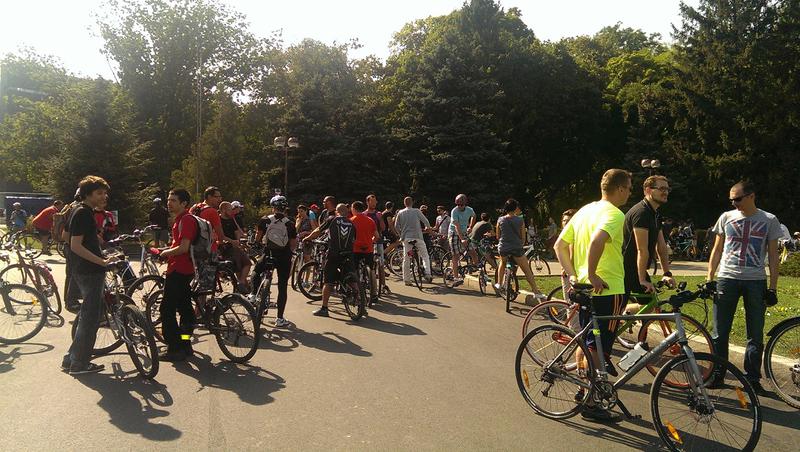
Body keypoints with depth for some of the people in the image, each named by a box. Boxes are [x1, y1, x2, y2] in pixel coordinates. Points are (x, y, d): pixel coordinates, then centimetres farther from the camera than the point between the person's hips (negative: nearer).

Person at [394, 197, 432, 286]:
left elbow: (396, 226, 8)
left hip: (406, 237, 2)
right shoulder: (416, 211, -1)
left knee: (406, 259, 7)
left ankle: (406, 280, 7)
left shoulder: (400, 213, 6)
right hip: (417, 236, -2)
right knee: (425, 256, 9)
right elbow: (425, 221, 5)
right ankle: (427, 274, -6)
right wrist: (428, 228, 25)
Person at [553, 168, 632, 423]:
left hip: (585, 288, 8)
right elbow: (596, 241, -35)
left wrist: (573, 275, 8)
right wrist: (592, 275, -26)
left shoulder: (585, 210, 13)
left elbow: (559, 245, 12)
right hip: (608, 289, -8)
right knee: (598, 348, 0)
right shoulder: (614, 214, -14)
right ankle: (591, 404, 9)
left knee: (586, 344, 20)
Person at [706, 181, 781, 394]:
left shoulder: (769, 220, 4)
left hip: (756, 282, 0)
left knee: (756, 335, 6)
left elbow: (773, 256, 5)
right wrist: (709, 279, 4)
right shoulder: (726, 218, 6)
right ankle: (717, 375, 14)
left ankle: (752, 378, 17)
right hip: (727, 279, 1)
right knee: (720, 333, 3)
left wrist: (773, 287, -1)